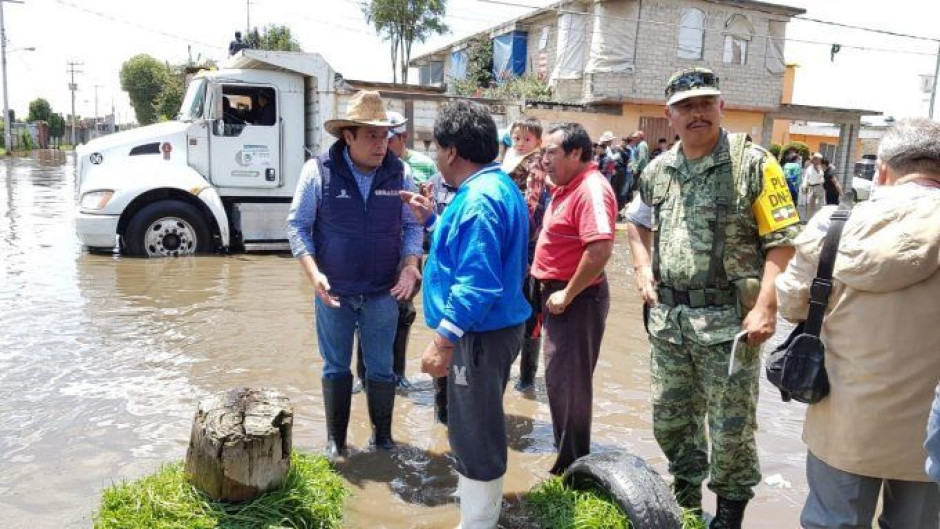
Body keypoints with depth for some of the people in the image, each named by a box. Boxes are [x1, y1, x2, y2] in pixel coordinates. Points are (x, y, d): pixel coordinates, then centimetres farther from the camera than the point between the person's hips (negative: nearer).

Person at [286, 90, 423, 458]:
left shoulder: (398, 173, -5)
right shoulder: (319, 171, -11)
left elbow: (412, 225, 4)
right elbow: (297, 225, -6)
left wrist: (410, 265, -12)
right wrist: (314, 273, -17)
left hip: (383, 293, 1)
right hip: (334, 292, -1)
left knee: (381, 369, 12)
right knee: (336, 369, 13)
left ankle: (383, 436, 32)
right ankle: (335, 439, 31)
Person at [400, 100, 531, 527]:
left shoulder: (480, 199, -22)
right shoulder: (495, 186, 11)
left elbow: (476, 283, -28)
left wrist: (443, 340, -27)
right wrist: (432, 219, 22)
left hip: (480, 333, -11)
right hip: (491, 327, 11)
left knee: (475, 433, 3)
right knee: (477, 425, 26)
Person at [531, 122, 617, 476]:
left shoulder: (591, 189, -20)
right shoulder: (566, 187, 12)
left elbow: (601, 248, -31)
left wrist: (567, 294, -23)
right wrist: (553, 291, 11)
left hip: (578, 298, -10)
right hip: (559, 294, 10)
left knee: (569, 382, 0)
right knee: (559, 378, 19)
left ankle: (573, 468, 15)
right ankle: (567, 456, 36)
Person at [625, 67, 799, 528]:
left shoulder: (753, 164, -9)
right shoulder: (658, 170, 8)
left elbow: (782, 241, -10)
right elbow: (637, 222, 24)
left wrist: (766, 307, -18)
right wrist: (643, 269, 8)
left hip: (728, 320, -5)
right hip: (667, 317, 5)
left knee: (731, 429, 7)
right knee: (669, 419, 17)